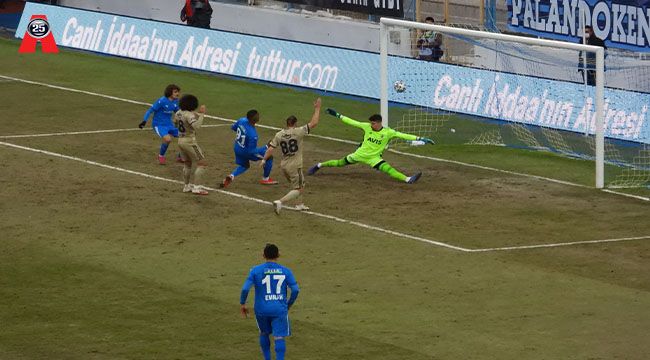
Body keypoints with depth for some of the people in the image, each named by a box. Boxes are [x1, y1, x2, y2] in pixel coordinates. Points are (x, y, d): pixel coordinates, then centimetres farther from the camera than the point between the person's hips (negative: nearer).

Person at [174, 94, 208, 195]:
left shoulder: (178, 114, 3)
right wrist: (201, 114, -33)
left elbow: (175, 124, 22)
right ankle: (196, 187, -7)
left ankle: (186, 186, 27)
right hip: (190, 141, -8)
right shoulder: (189, 115, -22)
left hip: (181, 140, 8)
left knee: (187, 164, 23)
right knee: (202, 163, -2)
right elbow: (196, 126, -38)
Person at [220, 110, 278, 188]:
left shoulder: (242, 120, -17)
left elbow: (233, 127, 5)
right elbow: (251, 151, -26)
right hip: (245, 151, -7)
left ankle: (231, 176, 6)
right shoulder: (253, 135, -35)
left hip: (237, 148, 7)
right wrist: (265, 148, -16)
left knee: (244, 165, 32)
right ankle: (265, 179, 22)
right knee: (269, 157, 8)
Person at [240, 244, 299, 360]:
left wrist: (242, 304, 4)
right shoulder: (285, 271, -1)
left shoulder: (256, 270, -4)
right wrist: (289, 305, 11)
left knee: (264, 333, 23)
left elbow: (245, 288, -11)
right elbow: (295, 290, -4)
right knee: (279, 338, -3)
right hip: (280, 310, -1)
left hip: (262, 310, 1)